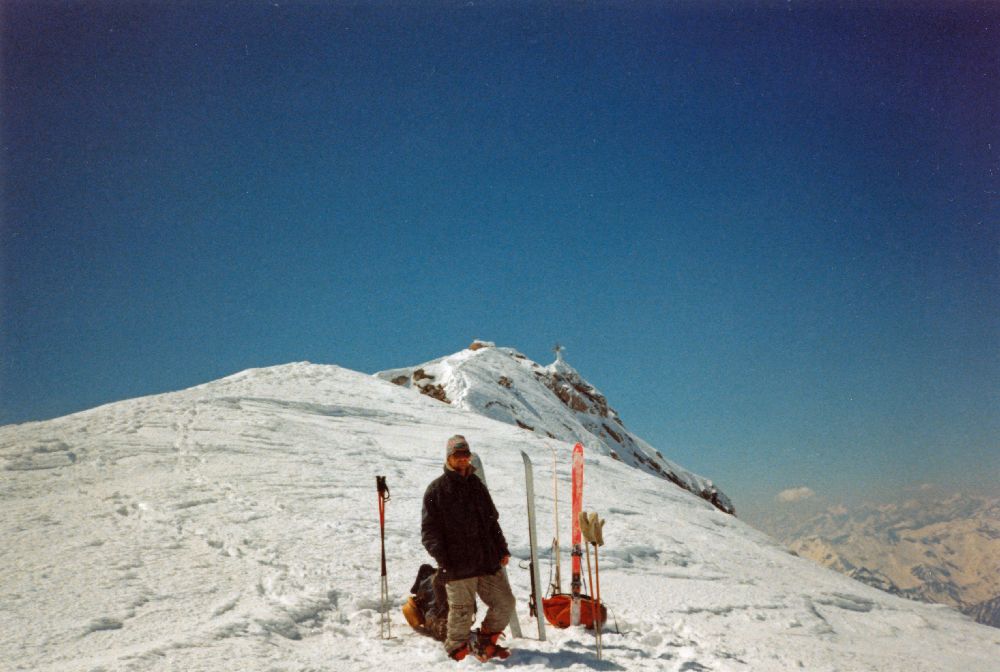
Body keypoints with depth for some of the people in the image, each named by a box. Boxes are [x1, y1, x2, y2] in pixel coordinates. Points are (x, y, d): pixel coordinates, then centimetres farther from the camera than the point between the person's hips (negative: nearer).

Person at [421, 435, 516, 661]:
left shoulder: (476, 485, 17)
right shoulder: (436, 490, -2)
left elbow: (492, 521, 23)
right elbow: (429, 529, -5)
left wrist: (502, 549, 15)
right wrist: (440, 555, -18)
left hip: (488, 560, 6)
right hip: (458, 565, -6)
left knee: (505, 602, 7)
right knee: (462, 612, -2)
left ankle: (484, 643, 26)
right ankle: (457, 651, 20)